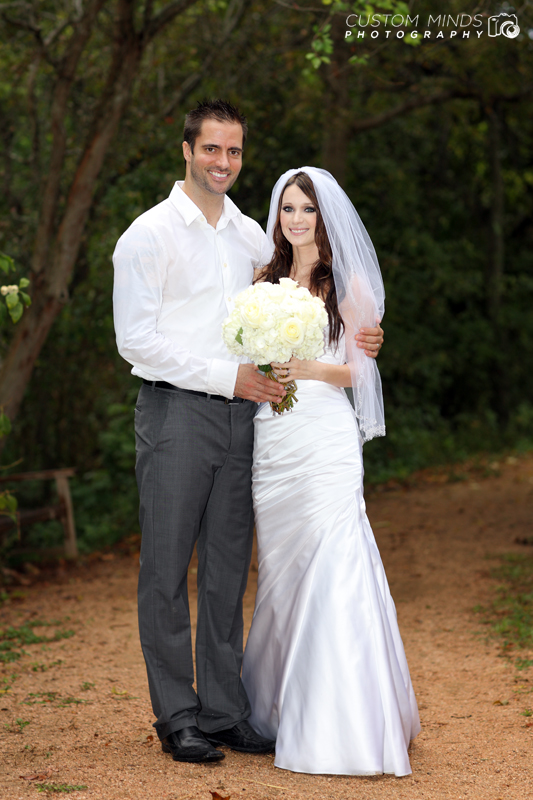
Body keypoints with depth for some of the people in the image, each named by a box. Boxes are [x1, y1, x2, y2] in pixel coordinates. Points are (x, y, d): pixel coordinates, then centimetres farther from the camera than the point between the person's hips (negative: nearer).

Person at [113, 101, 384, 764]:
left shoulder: (252, 236, 14)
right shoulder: (149, 234, -4)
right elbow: (136, 339, -10)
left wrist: (348, 344, 5)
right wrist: (227, 377, -14)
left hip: (240, 414, 5)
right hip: (176, 412, -5)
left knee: (228, 570, 8)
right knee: (167, 570, 0)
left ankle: (224, 711, 16)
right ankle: (177, 718, 8)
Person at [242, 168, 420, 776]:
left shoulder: (349, 283, 2)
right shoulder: (266, 279, 14)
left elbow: (358, 370, 0)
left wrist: (311, 369, -17)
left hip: (325, 439, -4)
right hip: (271, 438, 4)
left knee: (329, 568, -10)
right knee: (281, 572, 8)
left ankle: (338, 727, -6)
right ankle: (281, 709, 18)